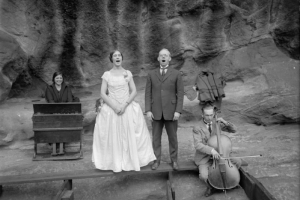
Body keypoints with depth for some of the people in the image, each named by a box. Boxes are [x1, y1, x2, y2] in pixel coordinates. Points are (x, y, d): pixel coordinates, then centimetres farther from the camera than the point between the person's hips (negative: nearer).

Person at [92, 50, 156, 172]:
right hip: (111, 109, 0)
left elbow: (134, 92, 1)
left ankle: (130, 161, 15)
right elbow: (103, 94, -1)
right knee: (112, 137, 1)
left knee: (129, 136, 1)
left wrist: (124, 105, -12)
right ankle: (115, 163, 14)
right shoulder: (107, 75, 4)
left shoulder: (128, 73, 6)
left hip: (128, 109, 1)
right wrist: (114, 107, -14)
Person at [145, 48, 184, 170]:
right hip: (156, 112, 1)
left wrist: (178, 111, -11)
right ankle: (157, 160, 23)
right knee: (156, 137, 9)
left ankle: (174, 160, 24)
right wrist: (148, 110, -6)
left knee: (172, 137, 8)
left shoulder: (176, 74, 0)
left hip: (171, 111, -1)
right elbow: (148, 93, 3)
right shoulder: (151, 74, 5)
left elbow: (180, 94, -3)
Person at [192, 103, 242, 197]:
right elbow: (198, 145, -26)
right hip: (204, 159, -4)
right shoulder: (197, 128, -14)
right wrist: (211, 150, -41)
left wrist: (225, 122, -18)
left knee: (238, 162, -12)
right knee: (204, 176, -30)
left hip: (218, 155, 4)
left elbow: (234, 130, 1)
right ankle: (210, 186, 6)